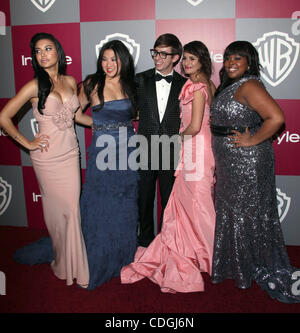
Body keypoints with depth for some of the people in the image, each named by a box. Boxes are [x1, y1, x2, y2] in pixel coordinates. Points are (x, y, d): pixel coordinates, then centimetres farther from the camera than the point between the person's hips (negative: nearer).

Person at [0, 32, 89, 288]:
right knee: (58, 211, 6)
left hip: (71, 154, 4)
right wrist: (28, 143, -6)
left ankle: (72, 263, 28)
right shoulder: (34, 86, -9)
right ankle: (63, 265, 29)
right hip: (48, 157, -4)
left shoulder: (70, 82, 6)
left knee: (72, 209, 7)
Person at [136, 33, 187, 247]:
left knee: (169, 201, 11)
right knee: (144, 200, 11)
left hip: (171, 151, 0)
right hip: (145, 150, 1)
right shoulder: (141, 80, 3)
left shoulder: (184, 84, 3)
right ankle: (146, 242, 29)